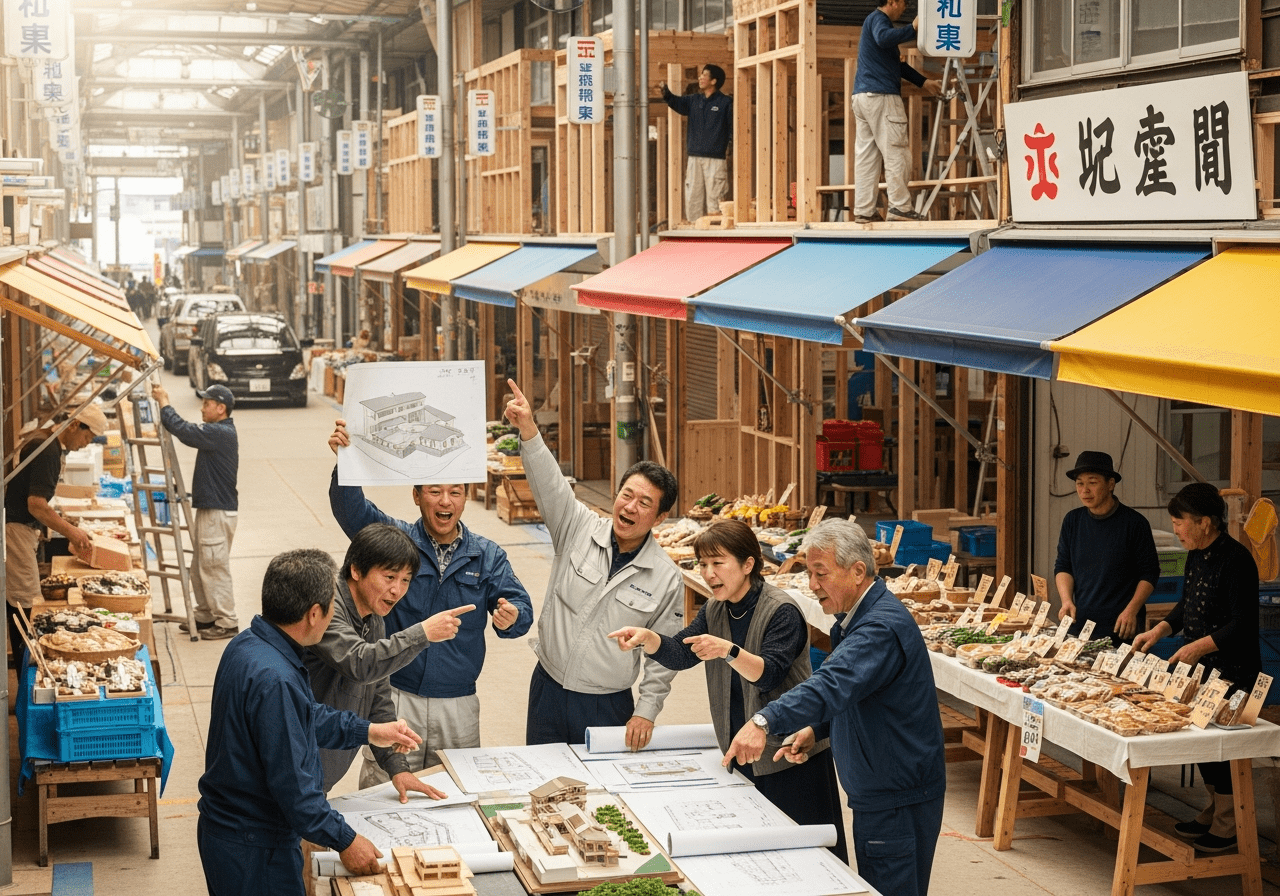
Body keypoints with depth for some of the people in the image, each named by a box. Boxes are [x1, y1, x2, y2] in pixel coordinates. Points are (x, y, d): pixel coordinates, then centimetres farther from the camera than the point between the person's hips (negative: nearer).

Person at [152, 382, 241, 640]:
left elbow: (184, 431, -26)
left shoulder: (221, 433, -19)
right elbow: (190, 432, 17)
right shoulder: (218, 432, 14)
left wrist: (164, 403, -15)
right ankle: (205, 616, 27)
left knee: (214, 569, -5)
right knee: (200, 568, 17)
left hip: (218, 512, -11)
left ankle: (227, 623, 1)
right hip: (209, 509, 11)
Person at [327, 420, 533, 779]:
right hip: (395, 699, -2)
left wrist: (512, 617, -27)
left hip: (458, 706, 2)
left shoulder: (488, 556, 6)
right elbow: (351, 509, -17)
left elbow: (520, 606, -2)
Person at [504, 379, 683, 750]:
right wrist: (528, 429, -34)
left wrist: (647, 710, -6)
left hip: (608, 706, -1)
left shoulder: (667, 578, -6)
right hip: (548, 689, 1)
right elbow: (550, 484, -18)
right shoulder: (580, 530, -4)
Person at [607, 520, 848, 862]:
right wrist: (646, 638, -15)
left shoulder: (781, 612, -17)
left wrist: (729, 651, -43)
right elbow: (680, 653, 4)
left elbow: (769, 674, -27)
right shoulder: (715, 610, 8)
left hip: (790, 754, -7)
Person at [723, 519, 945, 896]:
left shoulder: (882, 627, -24)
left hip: (899, 800, -11)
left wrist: (765, 722, -52)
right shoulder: (854, 617, 11)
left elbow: (834, 684, -41)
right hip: (876, 791, 11)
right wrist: (816, 730, 5)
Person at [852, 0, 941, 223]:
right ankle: (899, 206, -7)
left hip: (862, 97, 10)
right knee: (895, 152, -7)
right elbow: (883, 38, -31)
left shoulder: (877, 20, 27)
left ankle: (863, 211, 4)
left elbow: (897, 64, 32)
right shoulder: (878, 19, -5)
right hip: (880, 96, -10)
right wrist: (912, 29, -25)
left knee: (866, 155, 6)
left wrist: (923, 82, 32)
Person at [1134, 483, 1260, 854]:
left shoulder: (1236, 559, -19)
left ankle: (1228, 825, 9)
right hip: (1201, 669, 9)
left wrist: (1199, 646, -26)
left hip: (1233, 673, -9)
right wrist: (1160, 629, 7)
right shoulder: (1196, 556, 9)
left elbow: (1243, 625, -22)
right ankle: (1214, 810, 30)